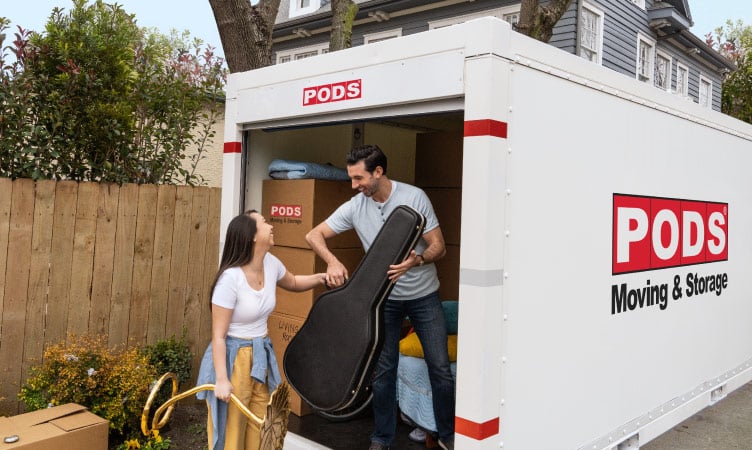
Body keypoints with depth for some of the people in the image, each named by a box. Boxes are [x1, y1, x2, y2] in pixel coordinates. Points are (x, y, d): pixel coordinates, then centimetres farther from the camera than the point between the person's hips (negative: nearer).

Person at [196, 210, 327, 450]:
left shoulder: (271, 263, -2)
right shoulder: (231, 278, -23)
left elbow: (293, 282, 21)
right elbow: (218, 336, -20)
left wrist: (319, 277, 2)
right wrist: (221, 379, -24)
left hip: (262, 356, 7)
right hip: (233, 358, -7)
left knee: (259, 431, 14)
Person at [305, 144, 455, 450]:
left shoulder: (415, 197, -15)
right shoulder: (354, 207, -8)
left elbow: (438, 247, -13)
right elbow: (314, 235, -4)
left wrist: (415, 261, -35)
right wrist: (332, 262, -24)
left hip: (424, 295, -1)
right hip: (385, 297, 2)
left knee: (441, 368, 5)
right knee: (383, 369, 8)